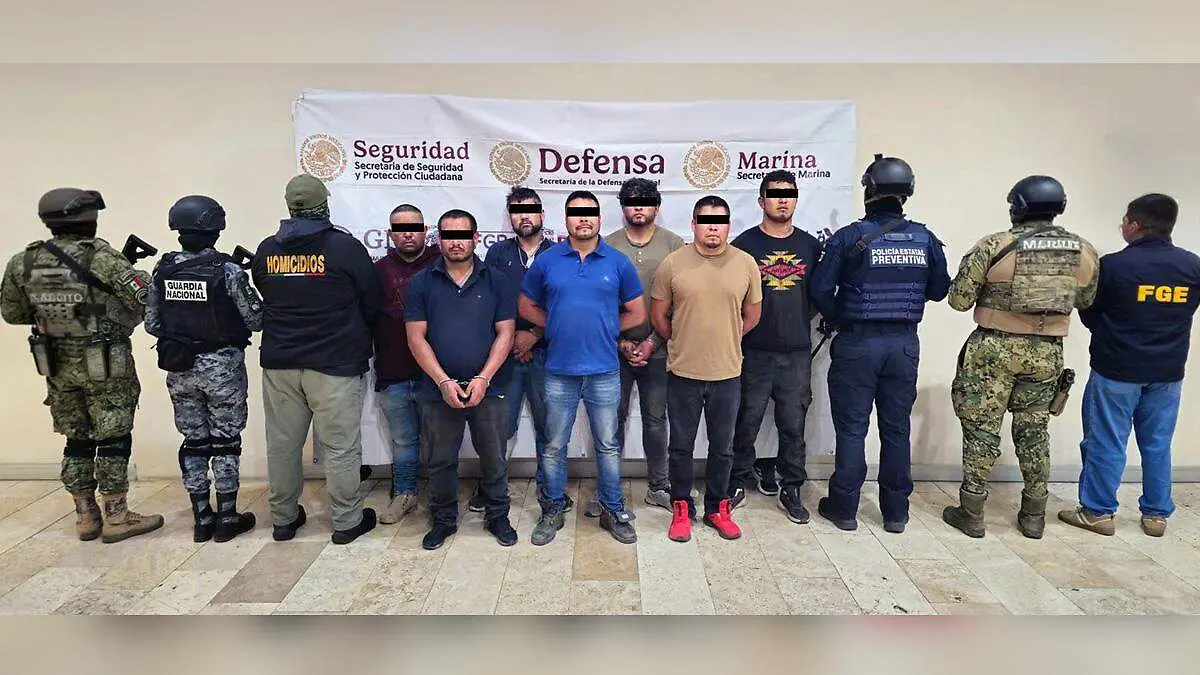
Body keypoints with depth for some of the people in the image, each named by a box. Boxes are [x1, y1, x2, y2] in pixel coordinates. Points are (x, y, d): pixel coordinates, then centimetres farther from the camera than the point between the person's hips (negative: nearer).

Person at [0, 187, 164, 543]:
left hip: (58, 367, 6)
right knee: (113, 439, 4)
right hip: (106, 366, -6)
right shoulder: (102, 258, -18)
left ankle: (86, 517, 24)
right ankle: (116, 517, 10)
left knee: (77, 440, 16)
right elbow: (147, 299, -24)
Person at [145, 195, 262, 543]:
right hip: (222, 367, -4)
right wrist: (248, 288, 7)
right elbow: (255, 320, -11)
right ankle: (226, 519, 15)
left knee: (193, 442, 13)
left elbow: (152, 324, 4)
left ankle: (201, 520, 21)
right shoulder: (228, 270, -15)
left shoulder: (163, 270, -1)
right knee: (225, 442, 7)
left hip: (179, 369, 4)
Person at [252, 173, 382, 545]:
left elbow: (265, 300, 14)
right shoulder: (345, 246, -10)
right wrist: (355, 338, 15)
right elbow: (372, 304, -3)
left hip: (279, 364, 5)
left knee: (282, 444, 14)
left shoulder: (266, 250, 2)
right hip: (335, 363, -4)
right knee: (340, 446, 5)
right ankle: (347, 521, 16)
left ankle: (283, 518, 28)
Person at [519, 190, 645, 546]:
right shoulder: (547, 260, 2)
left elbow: (637, 314, 7)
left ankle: (613, 511, 27)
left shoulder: (618, 262, 1)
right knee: (554, 447, 11)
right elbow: (527, 306, 11)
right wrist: (559, 327, 2)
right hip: (559, 370, 1)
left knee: (608, 446, 11)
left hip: (604, 371, 0)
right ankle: (552, 511, 28)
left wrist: (602, 328, 3)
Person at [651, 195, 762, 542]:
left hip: (728, 373, 1)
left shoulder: (746, 264, -1)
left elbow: (752, 315, 11)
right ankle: (681, 509, 27)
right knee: (681, 446, 10)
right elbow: (658, 315, 4)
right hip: (683, 372, -1)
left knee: (722, 447, 14)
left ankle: (717, 508, 31)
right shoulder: (673, 263, -5)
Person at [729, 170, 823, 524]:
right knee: (747, 421, 6)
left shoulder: (810, 245, 9)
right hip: (754, 352, -2)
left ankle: (791, 490, 22)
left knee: (794, 425, 8)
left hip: (797, 352, 3)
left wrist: (800, 319, 2)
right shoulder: (745, 244, 0)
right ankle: (739, 479, 25)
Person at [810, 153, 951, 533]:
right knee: (896, 428, 12)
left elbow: (821, 290, -11)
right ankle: (896, 512, 23)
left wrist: (839, 320, 6)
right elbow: (939, 289, 7)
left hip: (857, 344, -3)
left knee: (851, 428, 6)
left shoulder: (849, 237, -11)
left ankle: (844, 508, 15)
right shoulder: (925, 238, 0)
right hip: (904, 344, 4)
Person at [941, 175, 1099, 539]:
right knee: (1034, 432, 15)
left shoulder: (993, 246, -12)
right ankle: (1034, 516, 25)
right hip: (1046, 353, 4)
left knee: (982, 430, 4)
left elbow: (959, 300, -10)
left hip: (994, 349, -4)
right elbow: (1085, 302, 15)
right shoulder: (1085, 252, 1)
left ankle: (972, 513, 10)